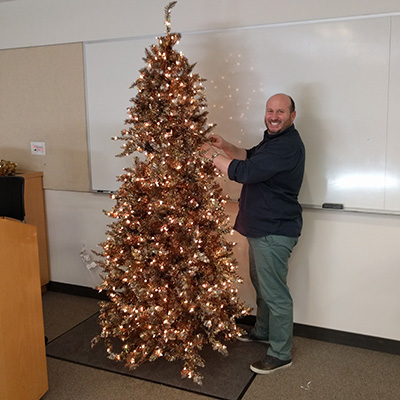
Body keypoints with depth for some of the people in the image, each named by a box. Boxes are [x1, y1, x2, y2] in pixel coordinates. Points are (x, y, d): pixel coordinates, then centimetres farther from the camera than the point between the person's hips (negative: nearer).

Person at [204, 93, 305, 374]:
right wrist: (226, 147, 9)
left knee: (275, 293, -1)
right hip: (262, 227, 11)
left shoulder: (287, 145, -23)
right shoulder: (274, 138, 13)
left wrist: (214, 156, -14)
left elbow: (245, 172, -29)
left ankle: (281, 354, 14)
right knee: (261, 284, 24)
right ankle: (262, 331, 44)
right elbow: (251, 157, 27)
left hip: (275, 232, -11)